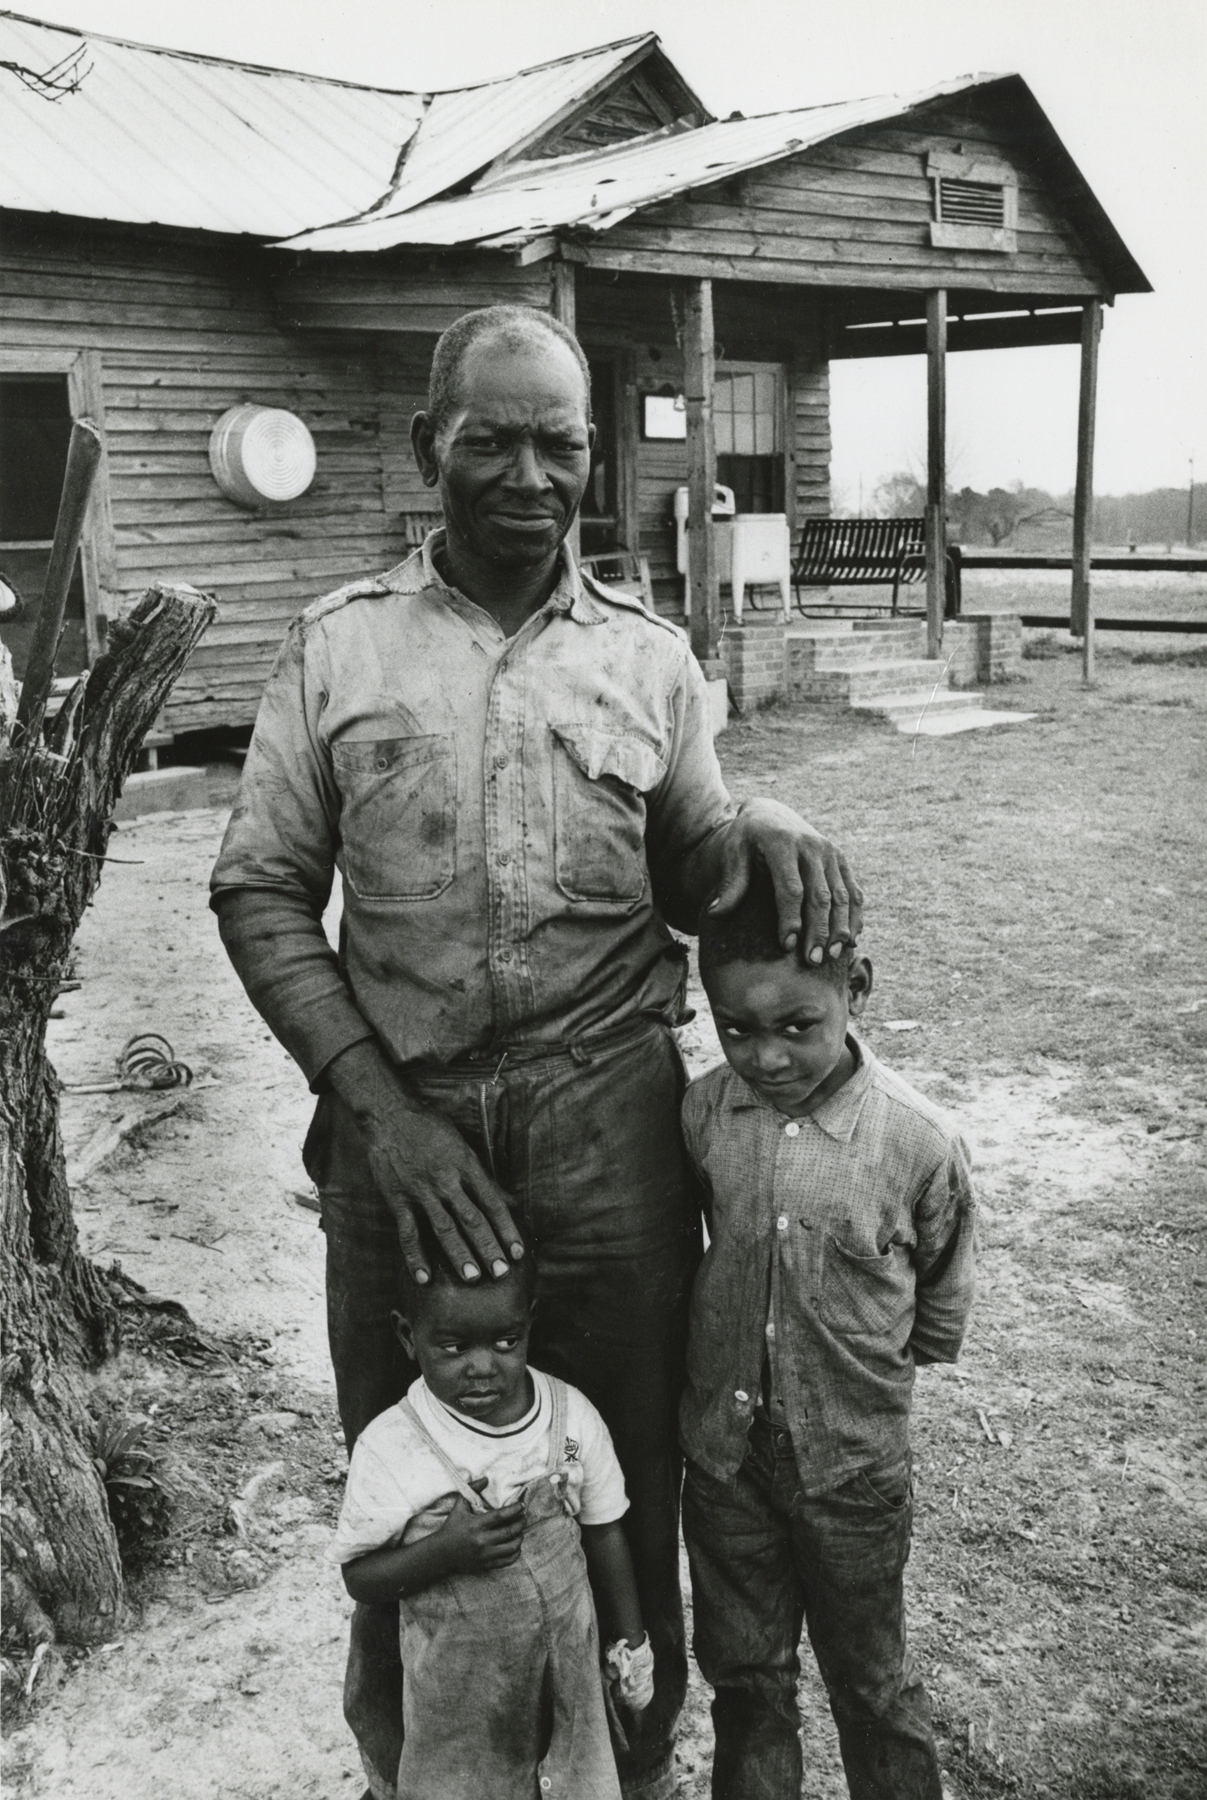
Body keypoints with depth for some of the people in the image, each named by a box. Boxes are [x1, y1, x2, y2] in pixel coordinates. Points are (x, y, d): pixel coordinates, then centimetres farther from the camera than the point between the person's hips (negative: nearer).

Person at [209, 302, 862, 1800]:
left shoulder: (650, 658, 7)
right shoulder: (338, 646, 3)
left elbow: (687, 877, 13)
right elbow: (260, 889, 1)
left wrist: (761, 829, -12)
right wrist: (376, 1104, -10)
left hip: (606, 1122, 1)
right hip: (399, 1116, 0)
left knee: (625, 1486, 11)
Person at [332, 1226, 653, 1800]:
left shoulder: (572, 1416, -12)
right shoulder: (388, 1450, -20)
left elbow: (604, 1534, 2)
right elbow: (359, 1577, -12)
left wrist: (631, 1645, 10)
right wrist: (447, 1550, -28)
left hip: (569, 1672, 3)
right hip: (457, 1697, -2)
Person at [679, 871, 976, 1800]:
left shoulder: (920, 1145, -20)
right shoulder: (701, 1113, -12)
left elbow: (939, 1320, -3)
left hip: (853, 1465, -3)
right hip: (724, 1451, 3)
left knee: (870, 1679, 18)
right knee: (742, 1673, 21)